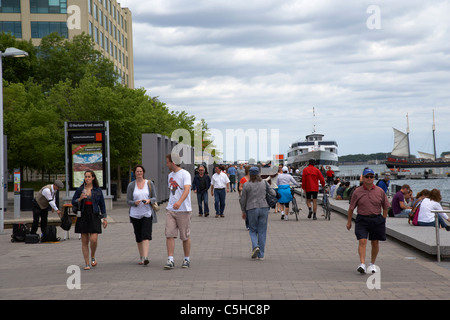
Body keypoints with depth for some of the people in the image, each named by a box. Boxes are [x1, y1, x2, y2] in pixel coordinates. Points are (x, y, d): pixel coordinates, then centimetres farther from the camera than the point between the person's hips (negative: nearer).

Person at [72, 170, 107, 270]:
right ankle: (87, 263, 9)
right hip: (83, 218, 1)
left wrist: (104, 218, 6)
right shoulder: (80, 190, 5)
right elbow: (73, 202, 8)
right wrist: (80, 199, -13)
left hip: (94, 217, -1)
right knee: (84, 241, 1)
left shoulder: (98, 190, 4)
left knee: (94, 240, -12)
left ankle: (93, 257, 16)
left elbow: (102, 205, 8)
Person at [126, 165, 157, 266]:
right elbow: (128, 201, 4)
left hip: (147, 213, -2)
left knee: (146, 235, -15)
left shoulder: (149, 183, 5)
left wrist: (149, 200, -16)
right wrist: (135, 203, -18)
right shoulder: (131, 185, 5)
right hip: (135, 214, 2)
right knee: (138, 237, 6)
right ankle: (141, 257, 18)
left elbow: (155, 198, 6)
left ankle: (145, 257, -23)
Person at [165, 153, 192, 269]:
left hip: (183, 210, -6)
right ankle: (170, 260, -7)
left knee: (185, 237, 4)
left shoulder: (185, 174, -10)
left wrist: (179, 202, -40)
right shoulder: (170, 175, 14)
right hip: (170, 210, 6)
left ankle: (187, 259, 18)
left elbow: (187, 189, -25)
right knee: (169, 235, -6)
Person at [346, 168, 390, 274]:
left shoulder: (380, 191, 1)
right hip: (362, 219, -2)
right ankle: (362, 264, -18)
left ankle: (372, 264, 26)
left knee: (375, 243, 8)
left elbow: (385, 207, 10)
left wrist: (383, 220, 7)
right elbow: (351, 208, 6)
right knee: (362, 241, -14)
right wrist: (349, 221, 8)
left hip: (377, 219, 2)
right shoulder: (357, 192, -2)